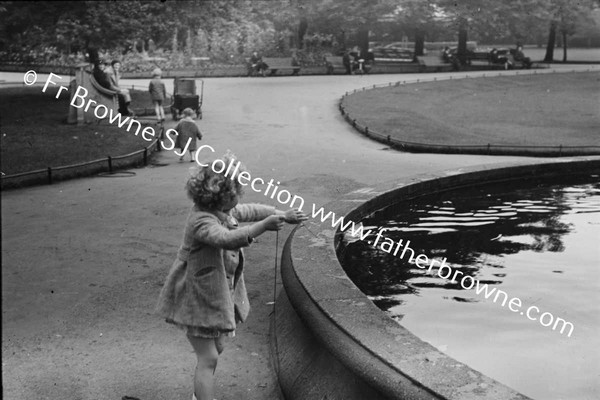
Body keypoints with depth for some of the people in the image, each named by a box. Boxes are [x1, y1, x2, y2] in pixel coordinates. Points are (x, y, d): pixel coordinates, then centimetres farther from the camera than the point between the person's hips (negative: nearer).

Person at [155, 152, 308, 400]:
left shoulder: (225, 211, -3)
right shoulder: (202, 221, -30)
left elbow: (249, 211, 16)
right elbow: (227, 238, -48)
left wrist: (282, 215, 19)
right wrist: (264, 226, -56)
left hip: (218, 296, 9)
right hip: (198, 301, -9)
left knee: (215, 350, 23)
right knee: (208, 359, -6)